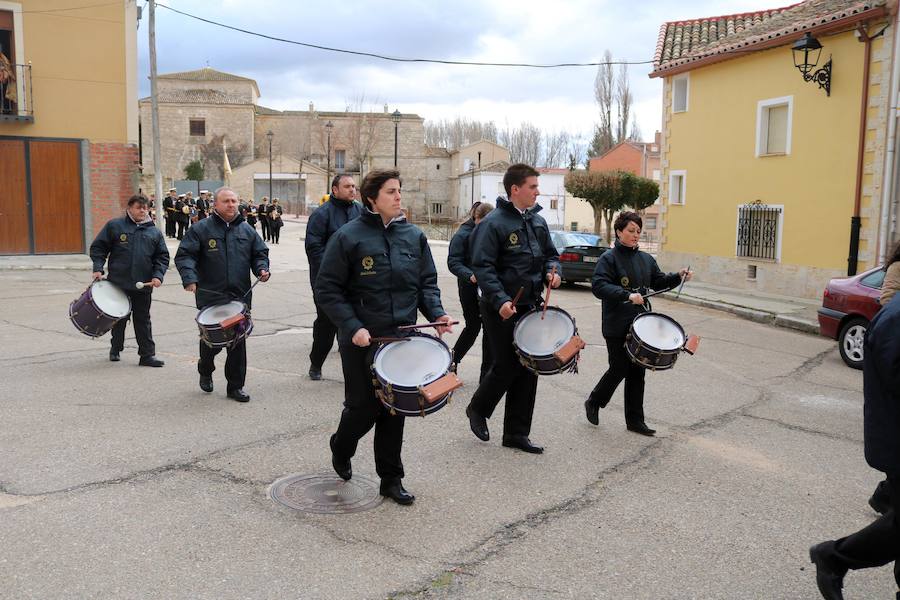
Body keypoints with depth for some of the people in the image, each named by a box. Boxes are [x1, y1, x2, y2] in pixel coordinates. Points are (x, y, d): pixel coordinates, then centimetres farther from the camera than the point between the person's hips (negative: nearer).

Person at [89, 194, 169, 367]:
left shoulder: (154, 232, 9)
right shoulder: (114, 226, 3)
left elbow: (162, 257, 10)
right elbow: (98, 247, 5)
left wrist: (158, 275, -5)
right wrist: (98, 268, -7)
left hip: (144, 284, 1)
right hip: (118, 282, -1)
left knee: (143, 320, 5)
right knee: (119, 318, 12)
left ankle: (147, 355, 7)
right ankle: (116, 349, 31)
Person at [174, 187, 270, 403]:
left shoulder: (246, 230, 12)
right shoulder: (201, 229, 0)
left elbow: (260, 253, 19)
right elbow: (184, 255, -4)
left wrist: (262, 269, -2)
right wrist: (189, 278, -20)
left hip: (240, 296, 3)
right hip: (210, 297, -3)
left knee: (238, 342, 3)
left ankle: (236, 386, 15)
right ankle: (205, 371, 34)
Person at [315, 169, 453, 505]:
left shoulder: (413, 235, 7)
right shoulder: (348, 236, -7)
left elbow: (427, 282, 13)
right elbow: (327, 288, -7)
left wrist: (436, 313, -5)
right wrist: (352, 327, -17)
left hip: (403, 338, 4)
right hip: (362, 341, -4)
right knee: (364, 408, 4)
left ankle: (391, 479, 22)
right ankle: (341, 449, 36)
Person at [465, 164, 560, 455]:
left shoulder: (538, 221, 10)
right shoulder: (493, 223, -12)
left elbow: (550, 254, 22)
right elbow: (482, 267, -18)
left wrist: (552, 271, -1)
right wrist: (501, 300, -28)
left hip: (531, 306, 7)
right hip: (501, 309, -7)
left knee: (528, 369, 8)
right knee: (506, 366, -1)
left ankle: (516, 433, 19)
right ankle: (477, 409, 28)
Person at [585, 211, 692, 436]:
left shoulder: (646, 259, 11)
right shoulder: (609, 258, -9)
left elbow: (658, 281, 17)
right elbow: (599, 286, -21)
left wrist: (678, 277, -1)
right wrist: (627, 295, -30)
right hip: (617, 327, -6)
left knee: (637, 372, 9)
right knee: (619, 369, 0)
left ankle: (635, 420, 18)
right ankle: (593, 403, 25)